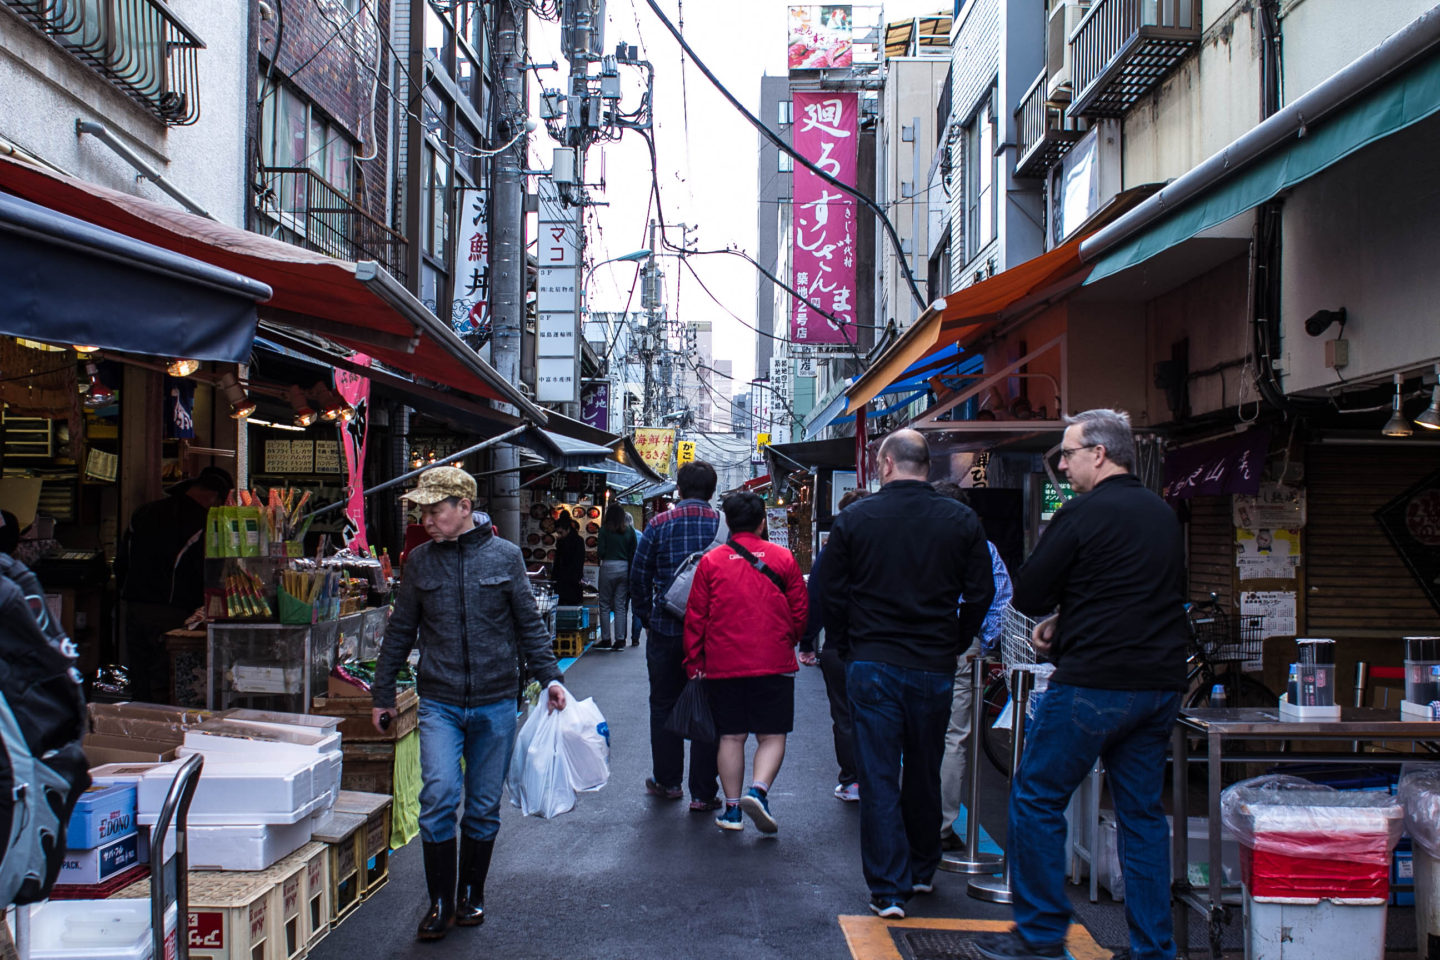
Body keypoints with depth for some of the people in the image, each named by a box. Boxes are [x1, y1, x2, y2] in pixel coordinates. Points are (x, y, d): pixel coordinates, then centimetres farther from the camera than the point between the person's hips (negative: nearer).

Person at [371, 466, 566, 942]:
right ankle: (440, 903, 3)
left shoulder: (504, 555, 1)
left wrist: (550, 677, -3)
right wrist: (381, 695, 14)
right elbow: (400, 631, 12)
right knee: (439, 796, -12)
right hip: (439, 702, 0)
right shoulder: (420, 560, 4)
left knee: (484, 806, 9)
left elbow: (530, 625, 7)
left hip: (496, 702, 0)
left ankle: (471, 894, 27)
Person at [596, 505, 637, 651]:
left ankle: (606, 639, 5)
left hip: (608, 567, -4)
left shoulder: (605, 530, -7)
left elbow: (601, 552, -11)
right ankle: (619, 640, 7)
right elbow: (633, 553, 3)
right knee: (620, 605, 8)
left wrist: (597, 551, 12)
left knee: (605, 605, 5)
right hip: (624, 568, 4)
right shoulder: (629, 531, 4)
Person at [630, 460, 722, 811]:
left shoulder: (659, 524, -2)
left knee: (663, 705, 15)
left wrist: (646, 618, 12)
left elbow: (639, 578, 0)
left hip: (666, 629, 0)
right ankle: (703, 792, 7)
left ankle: (667, 782, 23)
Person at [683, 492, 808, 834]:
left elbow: (695, 616, 1)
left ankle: (732, 809, 10)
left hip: (723, 664, 1)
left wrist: (693, 661, 10)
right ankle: (758, 790, -17)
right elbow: (801, 610, 5)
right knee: (772, 735, 5)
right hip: (774, 664, -1)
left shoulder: (711, 561, 1)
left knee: (731, 737, 9)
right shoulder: (783, 558, 1)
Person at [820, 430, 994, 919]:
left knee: (878, 778, 3)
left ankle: (888, 890, 1)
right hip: (934, 668, 2)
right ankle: (923, 871, 33)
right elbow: (980, 595, 2)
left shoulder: (853, 519, -4)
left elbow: (833, 596, 0)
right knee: (924, 774, 17)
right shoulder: (962, 521, -2)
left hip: (872, 664, -2)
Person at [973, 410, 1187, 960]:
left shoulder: (1084, 514, -11)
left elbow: (1026, 597, -9)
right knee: (1142, 812, 13)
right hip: (1160, 686, 8)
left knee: (1037, 798, 5)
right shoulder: (1164, 515, 12)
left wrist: (1054, 612, 14)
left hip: (1094, 686, -7)